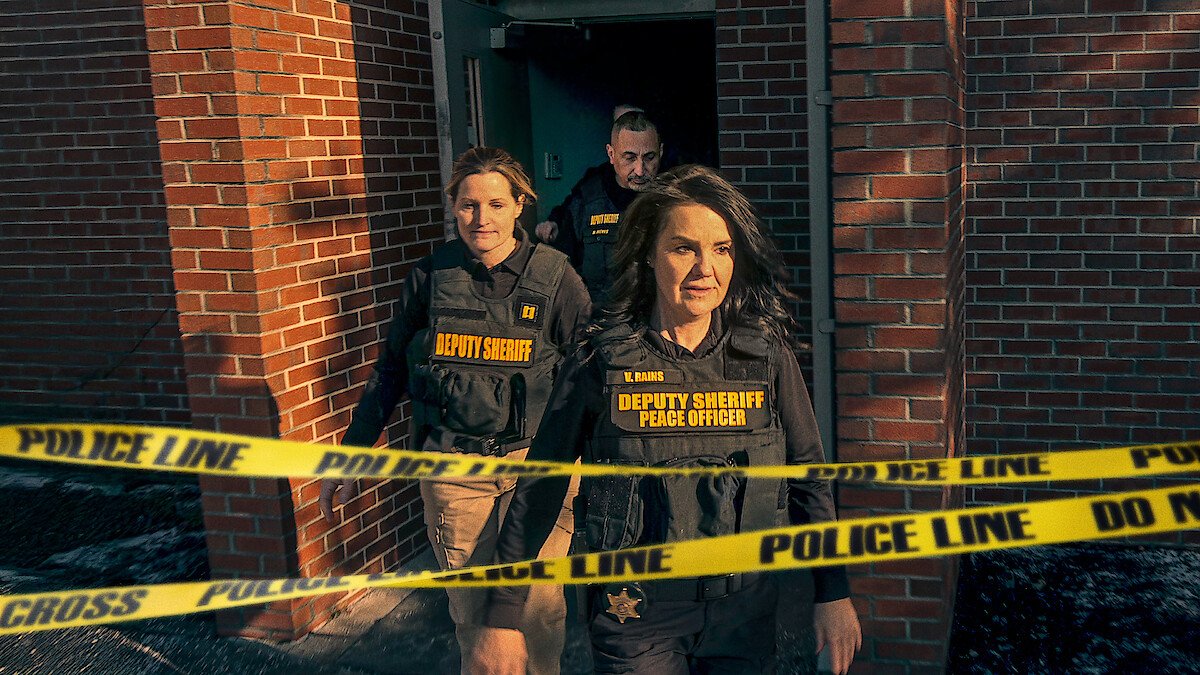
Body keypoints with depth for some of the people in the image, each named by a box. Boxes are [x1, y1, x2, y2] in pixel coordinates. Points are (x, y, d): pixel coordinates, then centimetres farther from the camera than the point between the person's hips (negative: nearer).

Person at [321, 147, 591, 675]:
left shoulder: (553, 276, -2)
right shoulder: (431, 276, 2)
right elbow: (391, 370, 10)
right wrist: (352, 456, 10)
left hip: (537, 463, -1)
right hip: (453, 469, 1)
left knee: (538, 606, 4)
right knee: (470, 610, 8)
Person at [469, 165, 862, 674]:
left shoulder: (767, 357, -3)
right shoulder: (600, 361, -9)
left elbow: (807, 478, 5)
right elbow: (539, 489, -5)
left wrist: (834, 593, 4)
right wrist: (503, 618, -5)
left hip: (745, 611, 3)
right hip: (635, 615, -2)